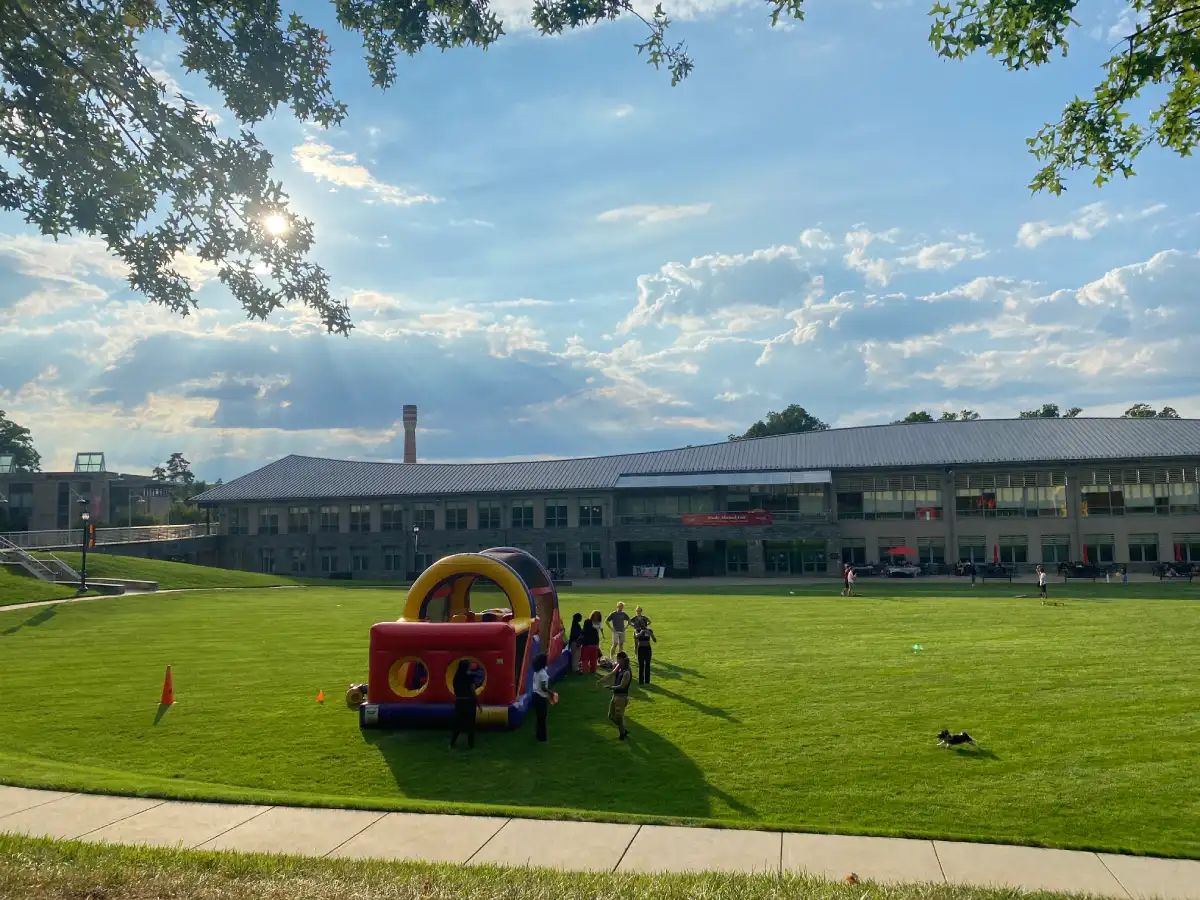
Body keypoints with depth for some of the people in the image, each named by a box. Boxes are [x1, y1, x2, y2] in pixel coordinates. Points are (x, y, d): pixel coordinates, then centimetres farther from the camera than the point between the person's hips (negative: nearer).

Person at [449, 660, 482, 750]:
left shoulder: (457, 677, 3)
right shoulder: (469, 677, -13)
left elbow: (456, 691, 9)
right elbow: (473, 692, -14)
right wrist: (479, 704, -7)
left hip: (459, 702, 5)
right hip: (468, 702, -5)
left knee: (458, 723, 15)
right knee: (470, 724, 6)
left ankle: (452, 743, 15)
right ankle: (471, 745, 10)